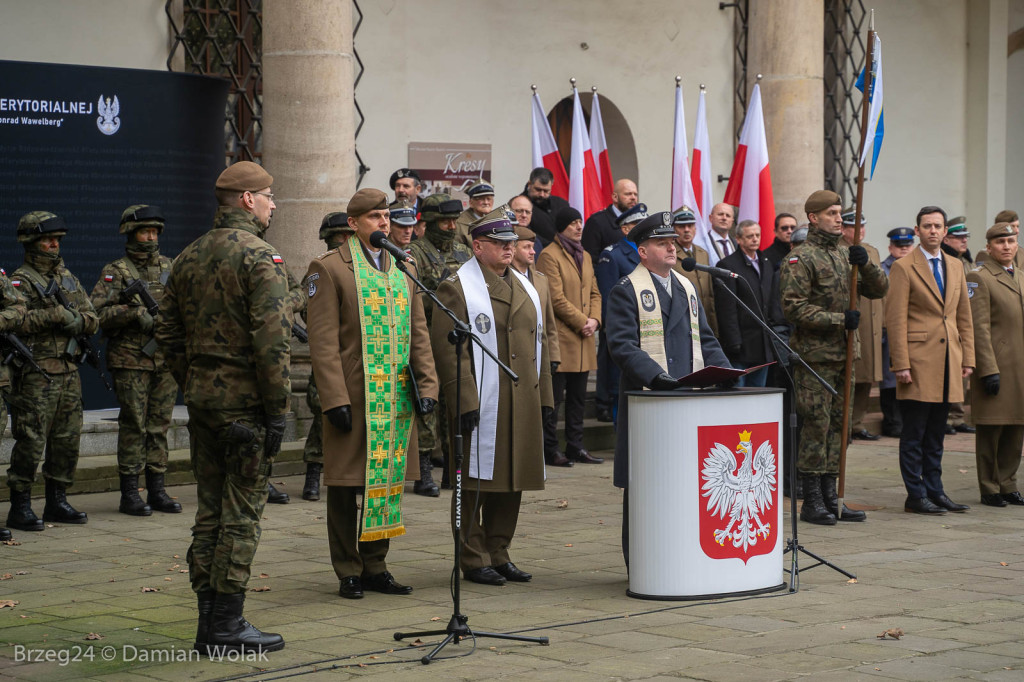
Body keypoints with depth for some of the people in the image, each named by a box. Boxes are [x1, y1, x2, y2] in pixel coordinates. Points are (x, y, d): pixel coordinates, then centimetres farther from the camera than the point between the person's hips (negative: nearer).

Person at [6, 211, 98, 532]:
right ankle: (20, 507, -1)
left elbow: (93, 320, 14)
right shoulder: (21, 281, -4)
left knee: (68, 440, 10)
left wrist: (77, 321, -8)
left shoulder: (68, 277, 17)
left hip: (69, 373, 7)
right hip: (36, 375, -7)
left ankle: (57, 502, 21)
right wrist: (56, 315, -21)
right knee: (31, 442, -7)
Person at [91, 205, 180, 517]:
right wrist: (134, 312, -22)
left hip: (166, 359, 5)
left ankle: (157, 490, 14)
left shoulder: (169, 268, 12)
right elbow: (98, 312, -10)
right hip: (131, 361, -4)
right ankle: (129, 494, 2)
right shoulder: (115, 272, -2)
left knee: (160, 425, 7)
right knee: (134, 426, -3)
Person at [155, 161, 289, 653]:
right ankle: (227, 626, 0)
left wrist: (190, 387, 19)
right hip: (246, 402, -7)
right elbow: (272, 341, -19)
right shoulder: (260, 258, -12)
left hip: (201, 397, 8)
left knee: (209, 512, 12)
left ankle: (209, 623, 16)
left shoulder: (188, 258, 11)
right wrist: (278, 409, -15)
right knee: (242, 514, -2)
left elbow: (168, 334, 14)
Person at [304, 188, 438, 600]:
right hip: (353, 397, -6)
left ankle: (375, 566, 19)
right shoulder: (329, 269, -4)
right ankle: (349, 571, 9)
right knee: (348, 485, 0)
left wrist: (426, 386, 4)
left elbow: (418, 334, 15)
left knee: (387, 479, 9)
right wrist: (335, 400, -15)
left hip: (398, 396, 6)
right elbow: (323, 342, -9)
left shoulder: (403, 270, 14)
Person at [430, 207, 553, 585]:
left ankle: (499, 554, 20)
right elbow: (448, 350, -12)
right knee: (476, 482, -1)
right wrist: (463, 402, -18)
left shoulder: (525, 287, 17)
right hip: (480, 408, -7)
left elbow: (539, 344, 21)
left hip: (522, 408, 7)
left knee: (512, 482, 10)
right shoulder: (456, 288, -6)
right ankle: (474, 560, 6)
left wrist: (544, 398, 16)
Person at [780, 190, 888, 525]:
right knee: (816, 426, -6)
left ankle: (830, 498, 16)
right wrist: (840, 319, -18)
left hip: (844, 354, 8)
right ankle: (812, 502, 0)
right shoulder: (800, 259, -9)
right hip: (814, 356, -8)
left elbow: (879, 290, 12)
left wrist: (866, 264, -8)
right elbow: (794, 308, -16)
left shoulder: (845, 254, 14)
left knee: (838, 426, 10)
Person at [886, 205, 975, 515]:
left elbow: (964, 316, 17)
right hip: (919, 361, -6)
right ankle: (916, 495, 4)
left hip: (948, 362, 6)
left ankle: (934, 491, 16)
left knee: (936, 434, 11)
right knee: (914, 434, -1)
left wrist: (968, 358, 10)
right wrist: (901, 364, -14)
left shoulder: (955, 266, 15)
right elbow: (896, 319, -8)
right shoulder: (903, 267, -4)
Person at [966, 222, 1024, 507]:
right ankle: (989, 489, 6)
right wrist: (989, 370, -18)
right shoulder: (979, 278, -7)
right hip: (995, 366, -7)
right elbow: (979, 328, -13)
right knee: (991, 429, -1)